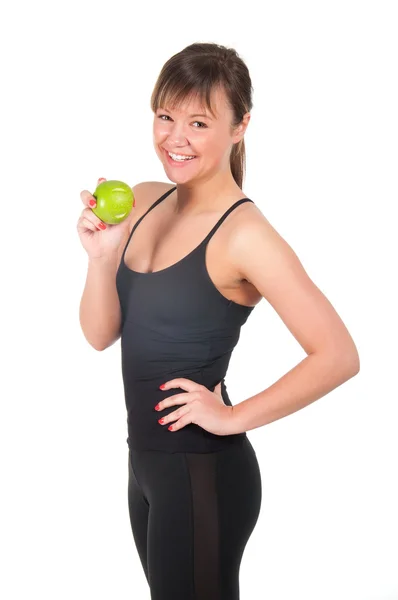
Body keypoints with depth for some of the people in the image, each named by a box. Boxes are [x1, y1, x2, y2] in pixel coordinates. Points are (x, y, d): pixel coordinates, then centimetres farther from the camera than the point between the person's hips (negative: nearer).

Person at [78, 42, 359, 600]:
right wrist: (102, 255, -12)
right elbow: (101, 334, 4)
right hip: (148, 461, 7)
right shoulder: (144, 202, 3)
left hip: (203, 473, -7)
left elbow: (339, 355, -23)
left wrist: (234, 417, -18)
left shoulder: (243, 234, -20)